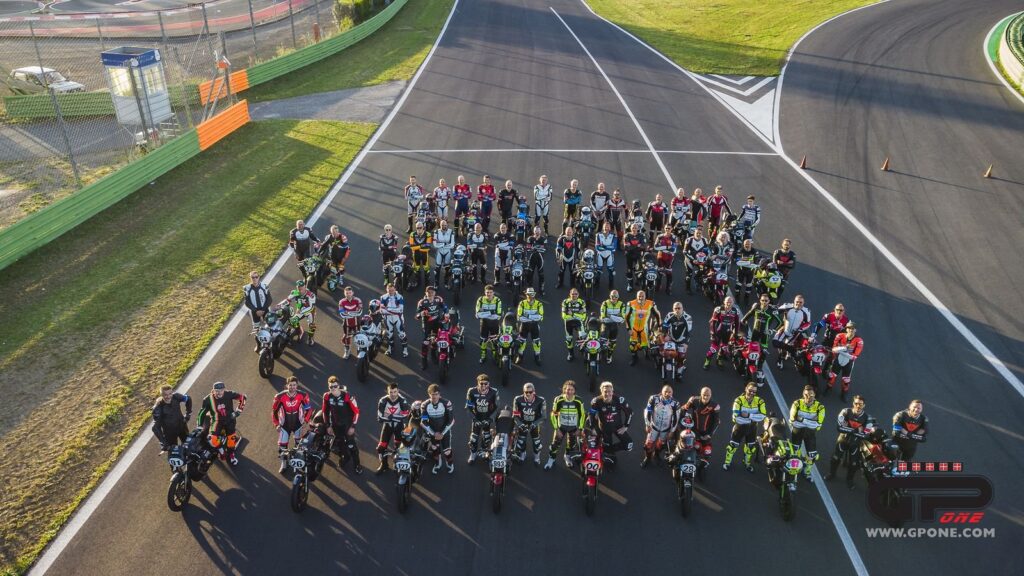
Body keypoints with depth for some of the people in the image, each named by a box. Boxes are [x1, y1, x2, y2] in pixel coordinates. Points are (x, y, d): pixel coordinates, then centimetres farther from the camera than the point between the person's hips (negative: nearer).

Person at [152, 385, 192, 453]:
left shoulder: (176, 397, -22)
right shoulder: (158, 408, -30)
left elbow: (188, 399, 1)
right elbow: (156, 427, -29)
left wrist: (188, 414, 0)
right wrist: (163, 444, -36)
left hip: (181, 426, 3)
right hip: (169, 431, -3)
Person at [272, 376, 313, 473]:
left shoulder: (302, 395, -21)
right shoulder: (280, 396, -22)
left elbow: (309, 408, -5)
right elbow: (274, 410, -6)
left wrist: (306, 421, -9)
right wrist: (276, 424, -4)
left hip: (298, 424, 0)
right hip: (284, 425, 0)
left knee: (300, 444, 14)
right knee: (282, 445, 4)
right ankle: (284, 464, 25)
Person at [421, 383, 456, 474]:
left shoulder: (446, 403, -22)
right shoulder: (425, 405, -18)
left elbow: (451, 420, -15)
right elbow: (423, 422, -12)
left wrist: (442, 433, -15)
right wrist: (434, 433, -14)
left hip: (445, 431, -2)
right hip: (432, 431, 2)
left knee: (447, 451, 0)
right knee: (434, 449, 12)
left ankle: (450, 464, 32)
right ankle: (438, 463, 43)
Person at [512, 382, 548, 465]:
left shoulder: (541, 401, -22)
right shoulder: (518, 400, -21)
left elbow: (543, 416, -15)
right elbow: (515, 415, -12)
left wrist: (535, 424, -28)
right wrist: (519, 424, -28)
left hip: (535, 423, -1)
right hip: (522, 423, 1)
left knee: (536, 440, 2)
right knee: (521, 440, 7)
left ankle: (537, 457, 29)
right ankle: (522, 454, 37)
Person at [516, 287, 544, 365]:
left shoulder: (539, 304, -7)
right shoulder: (522, 303, -8)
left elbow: (540, 317, -15)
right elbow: (519, 317, -13)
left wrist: (529, 316, -26)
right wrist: (534, 317, -19)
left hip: (534, 325, 0)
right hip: (524, 324, 0)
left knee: (536, 341, 5)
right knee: (521, 341, 6)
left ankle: (537, 357, 21)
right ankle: (519, 357, 23)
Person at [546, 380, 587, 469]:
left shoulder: (578, 401, -18)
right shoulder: (559, 400, -20)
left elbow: (582, 415, -3)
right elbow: (553, 414, -8)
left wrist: (580, 428, -2)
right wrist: (556, 428, -9)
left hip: (573, 428, 1)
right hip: (561, 427, -1)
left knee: (572, 445, 14)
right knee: (555, 444, 1)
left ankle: (568, 457, 42)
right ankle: (551, 459, 24)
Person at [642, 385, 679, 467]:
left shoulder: (675, 403, -22)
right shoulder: (654, 399, -24)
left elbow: (676, 418, -10)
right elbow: (647, 411, -10)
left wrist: (672, 431, -5)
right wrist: (647, 425, -7)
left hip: (666, 428, 0)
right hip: (654, 426, 0)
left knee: (660, 444, 17)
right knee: (649, 444, 8)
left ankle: (656, 455, 47)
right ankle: (647, 458, 35)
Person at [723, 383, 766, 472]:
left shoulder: (759, 401, -15)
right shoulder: (739, 400, -24)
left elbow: (762, 416, -23)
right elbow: (736, 416, -27)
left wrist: (749, 415, -32)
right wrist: (753, 418, -22)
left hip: (752, 427, 3)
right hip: (740, 426, -3)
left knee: (750, 446, 19)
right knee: (733, 445, 4)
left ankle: (748, 464, 44)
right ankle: (727, 462, 26)